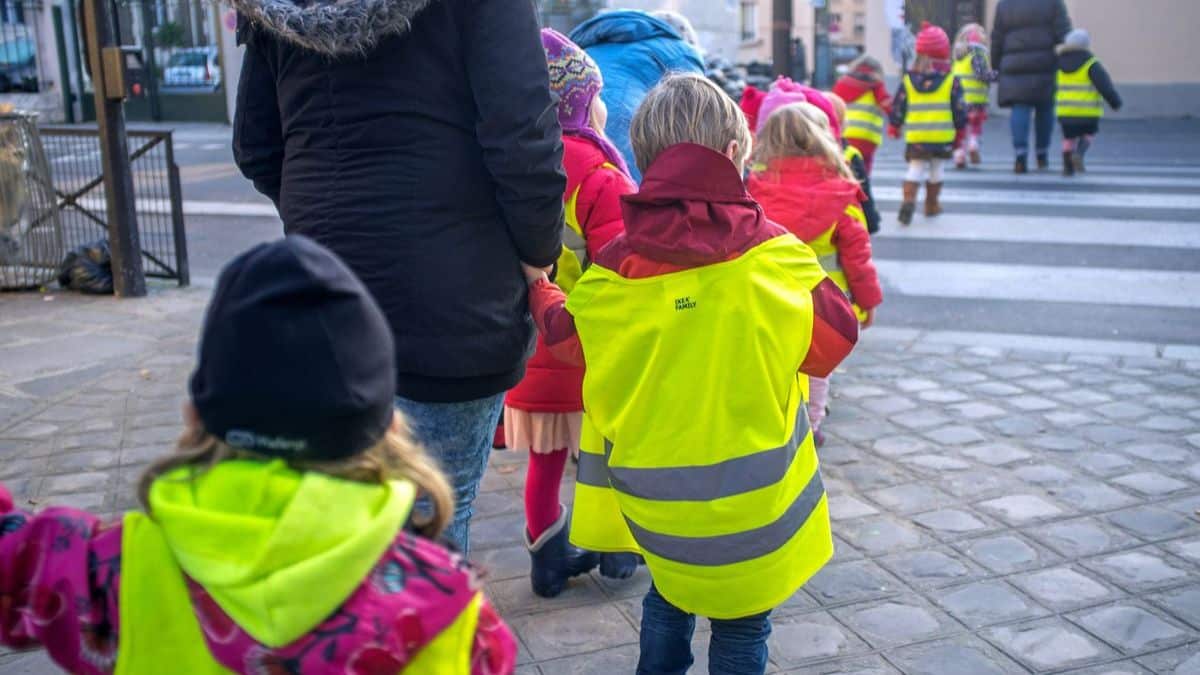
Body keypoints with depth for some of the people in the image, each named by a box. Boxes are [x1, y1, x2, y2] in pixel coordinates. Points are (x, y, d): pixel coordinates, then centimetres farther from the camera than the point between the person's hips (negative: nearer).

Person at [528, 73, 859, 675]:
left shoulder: (616, 267, -10)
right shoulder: (776, 254, -13)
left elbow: (568, 339, 4)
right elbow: (831, 343, -6)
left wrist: (537, 287, 22)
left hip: (656, 496, 2)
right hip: (753, 493, -2)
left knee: (668, 600, 26)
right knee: (742, 626, 15)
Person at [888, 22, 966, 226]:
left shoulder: (908, 80, 0)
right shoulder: (951, 81, -4)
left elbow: (898, 108, 4)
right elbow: (959, 110, -2)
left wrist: (894, 127, 20)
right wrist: (960, 130, 13)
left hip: (915, 137, 1)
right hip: (943, 137, -1)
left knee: (915, 169, 3)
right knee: (936, 170, 16)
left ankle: (909, 200, -20)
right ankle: (932, 204, 26)